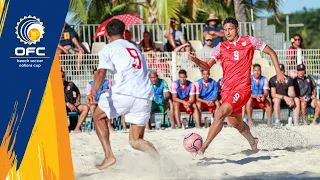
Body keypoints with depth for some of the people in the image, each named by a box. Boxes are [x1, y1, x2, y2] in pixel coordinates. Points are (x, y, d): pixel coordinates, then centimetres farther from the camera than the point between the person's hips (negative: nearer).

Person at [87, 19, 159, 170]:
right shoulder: (135, 48, 27)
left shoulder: (108, 49, 8)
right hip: (145, 96, 5)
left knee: (98, 116, 24)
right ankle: (161, 159, -18)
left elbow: (101, 72, -10)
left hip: (124, 93, -5)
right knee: (135, 140, 13)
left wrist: (94, 91, -24)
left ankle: (109, 156, 9)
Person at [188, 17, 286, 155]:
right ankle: (252, 142, 48)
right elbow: (207, 66, 1)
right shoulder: (221, 47, 10)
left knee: (220, 113, -24)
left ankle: (203, 147, -26)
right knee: (235, 122, 18)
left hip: (243, 88, -5)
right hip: (227, 89, 5)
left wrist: (278, 72, 5)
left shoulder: (249, 41, 3)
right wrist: (197, 61, -20)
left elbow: (271, 52, 12)